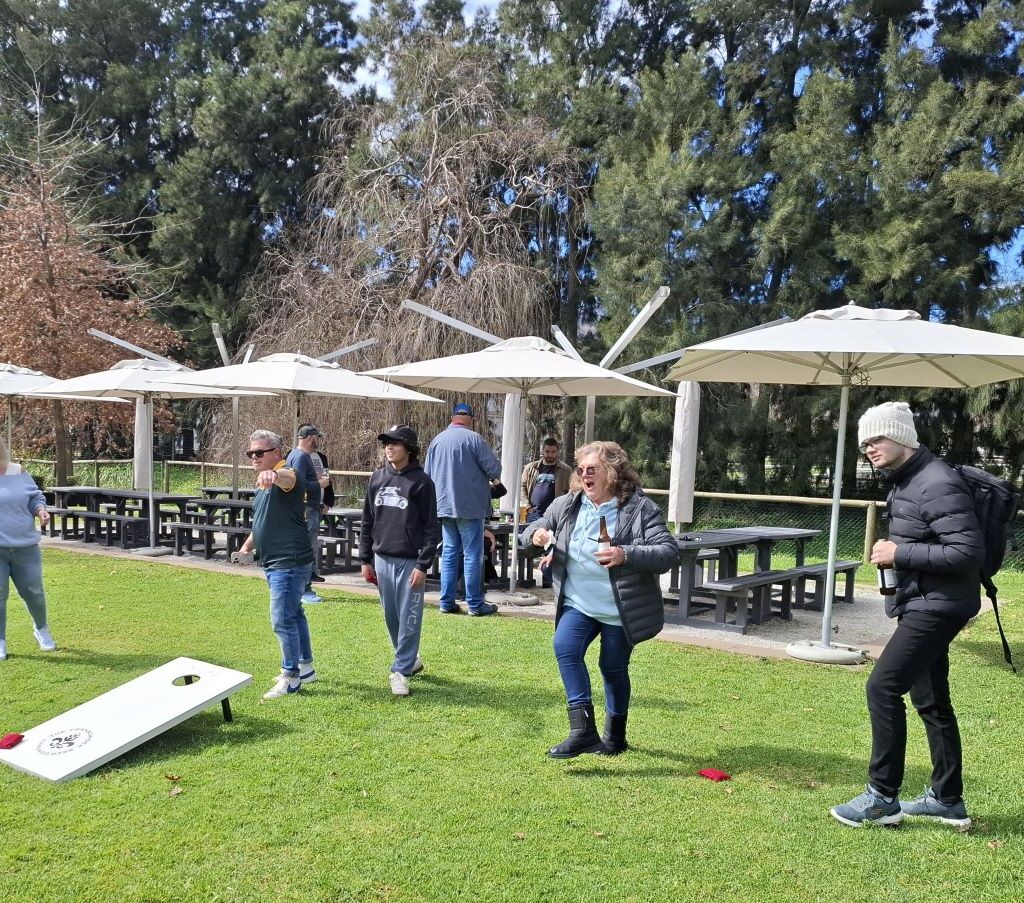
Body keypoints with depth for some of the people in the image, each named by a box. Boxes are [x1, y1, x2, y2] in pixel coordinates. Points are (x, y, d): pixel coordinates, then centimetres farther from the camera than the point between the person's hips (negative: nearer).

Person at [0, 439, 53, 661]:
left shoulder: (19, 474, 4)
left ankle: (41, 628, 36)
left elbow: (35, 498, 13)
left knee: (33, 592, 9)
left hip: (25, 548, 2)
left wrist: (40, 510, -9)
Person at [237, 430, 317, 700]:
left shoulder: (283, 476, -16)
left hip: (289, 563, -10)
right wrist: (247, 546, 14)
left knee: (282, 620, -6)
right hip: (274, 563, 10)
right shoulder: (263, 483, 14)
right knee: (294, 614, 19)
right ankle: (306, 667, 32)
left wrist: (273, 474, -66)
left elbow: (288, 478, -44)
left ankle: (290, 678, 6)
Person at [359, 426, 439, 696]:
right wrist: (365, 559, 11)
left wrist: (423, 565, -12)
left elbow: (431, 527, -7)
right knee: (391, 616, 13)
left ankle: (401, 670, 7)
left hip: (410, 561, -5)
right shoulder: (377, 478, 8)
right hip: (382, 559, 5)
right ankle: (410, 659, 30)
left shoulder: (421, 482, -7)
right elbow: (368, 521, 13)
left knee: (409, 617, -2)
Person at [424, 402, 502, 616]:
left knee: (449, 553, 11)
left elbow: (428, 474, 14)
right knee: (472, 555, -1)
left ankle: (447, 602, 12)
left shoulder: (436, 440, 7)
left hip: (445, 505, 6)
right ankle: (475, 604, 2)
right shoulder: (473, 439, -11)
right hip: (470, 506, -5)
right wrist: (493, 478, 11)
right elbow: (494, 468, -10)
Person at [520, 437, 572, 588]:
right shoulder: (530, 468, 12)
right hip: (533, 513, 2)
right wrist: (527, 506, -4)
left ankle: (547, 580, -3)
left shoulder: (565, 470, 6)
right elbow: (522, 488, 9)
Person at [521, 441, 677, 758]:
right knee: (565, 647, -22)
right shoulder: (565, 506, 1)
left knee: (613, 669, 9)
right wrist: (535, 536, -15)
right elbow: (530, 535, 11)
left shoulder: (640, 508, -12)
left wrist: (627, 555, -34)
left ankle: (615, 735, 33)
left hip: (620, 609, -3)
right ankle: (583, 729, -19)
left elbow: (668, 553, -18)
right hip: (577, 604, 3)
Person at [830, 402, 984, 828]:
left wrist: (900, 554, -23)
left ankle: (882, 797, -2)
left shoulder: (937, 484, -20)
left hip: (937, 607, -11)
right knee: (931, 700, 15)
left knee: (883, 687, -12)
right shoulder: (904, 481, 12)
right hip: (920, 604, 11)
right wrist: (891, 553, 5)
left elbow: (969, 551, -25)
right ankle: (947, 800, 26)